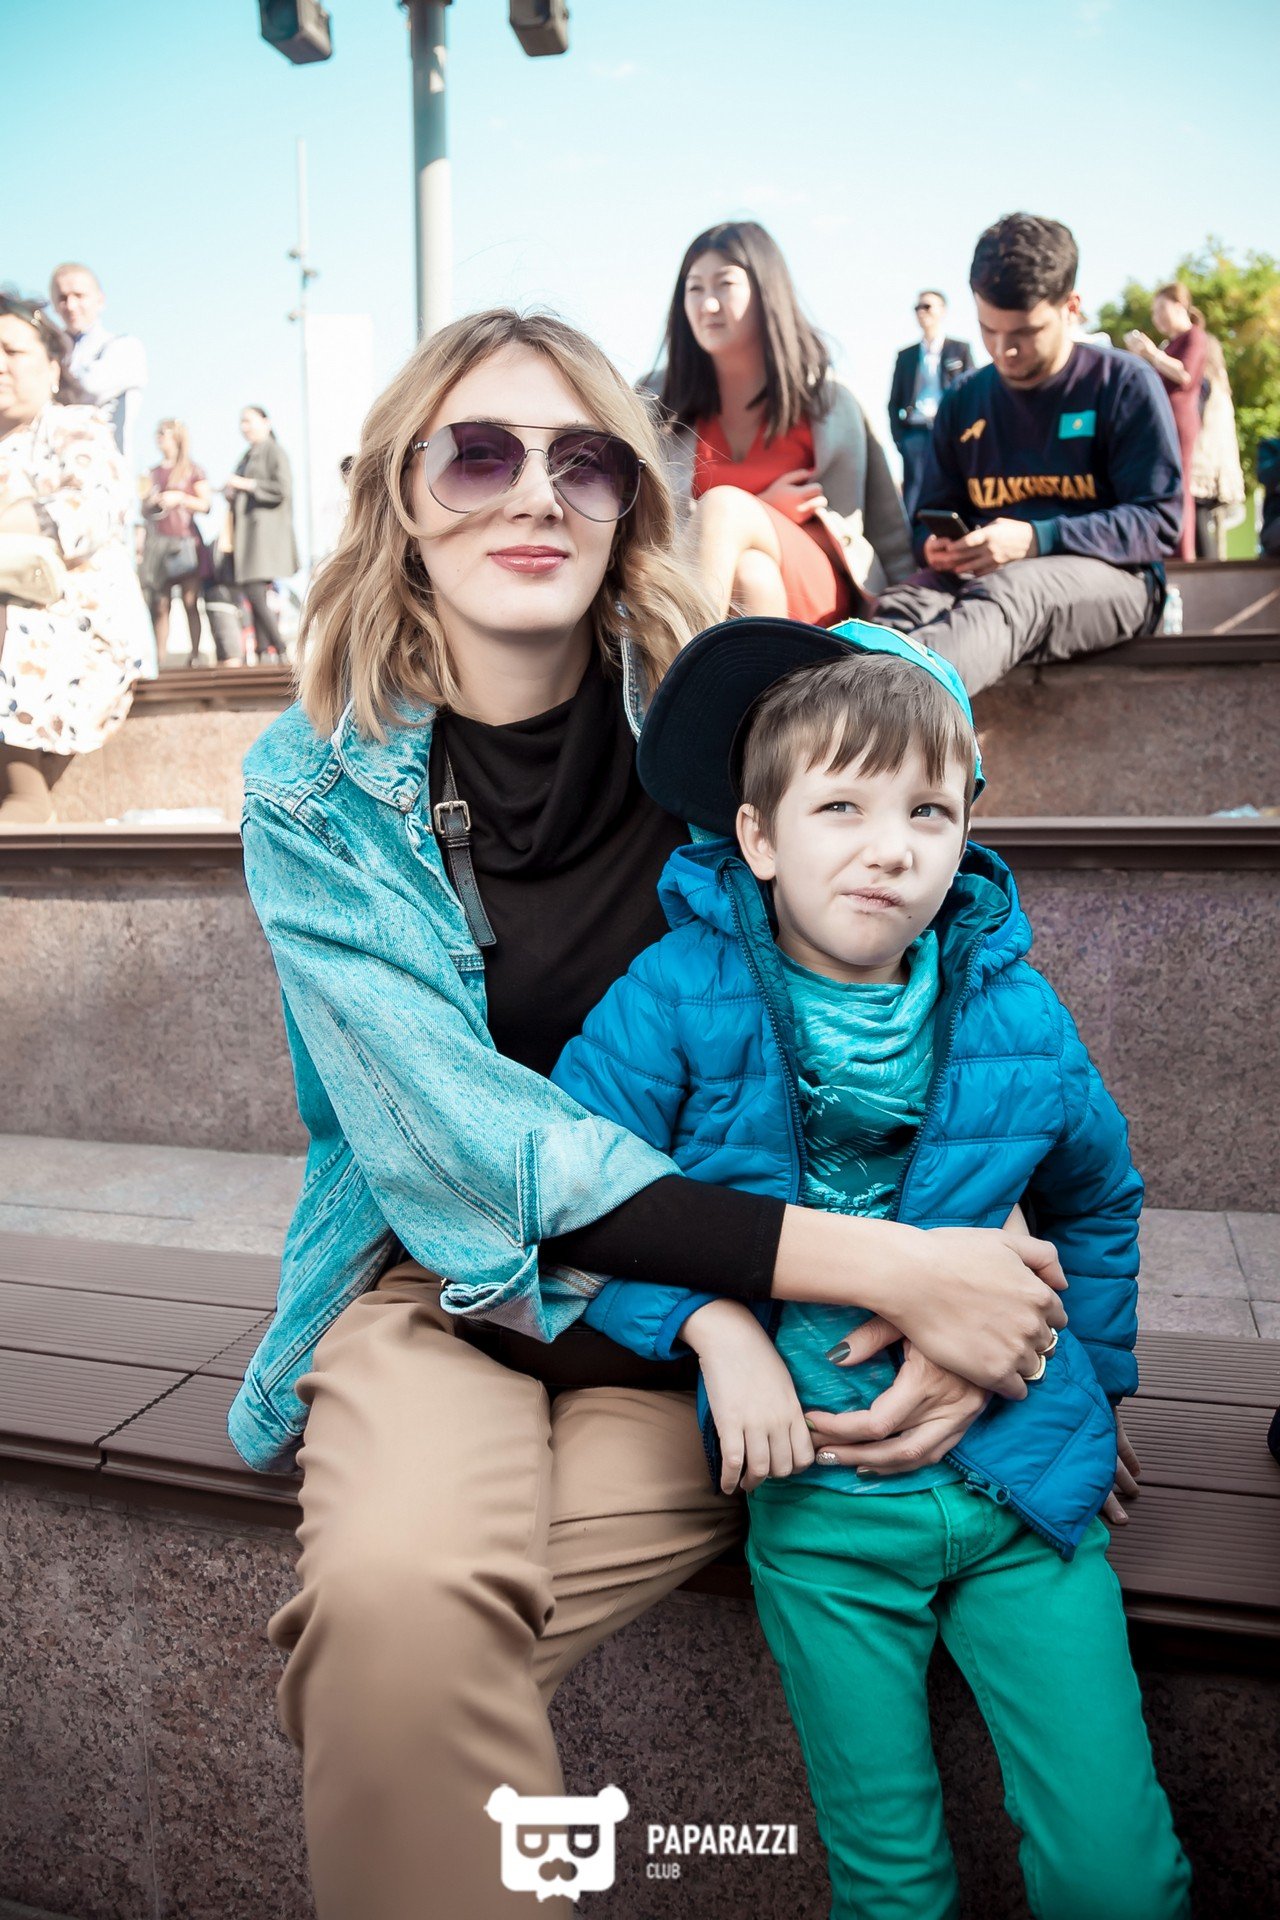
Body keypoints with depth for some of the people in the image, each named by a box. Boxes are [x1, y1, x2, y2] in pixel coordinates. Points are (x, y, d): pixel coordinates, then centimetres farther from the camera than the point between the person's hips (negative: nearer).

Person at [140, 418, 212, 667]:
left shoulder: (193, 471, 7)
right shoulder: (153, 473, 18)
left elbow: (206, 505, 2)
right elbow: (144, 511, 21)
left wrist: (179, 498, -9)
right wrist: (151, 503, 0)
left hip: (185, 542, -3)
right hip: (158, 542, 3)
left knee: (190, 602, -5)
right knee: (160, 604, -3)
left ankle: (195, 656, -4)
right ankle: (159, 658, -4)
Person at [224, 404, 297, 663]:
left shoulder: (274, 451, -3)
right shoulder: (248, 455, 23)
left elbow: (282, 490, -15)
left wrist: (246, 484, -14)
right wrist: (231, 493, 7)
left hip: (264, 530, -9)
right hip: (245, 529, 9)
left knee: (255, 592, -17)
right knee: (253, 594, 2)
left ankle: (280, 651, -15)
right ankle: (263, 652, 1)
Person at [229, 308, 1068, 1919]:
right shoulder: (319, 788, -7)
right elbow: (462, 1131, -17)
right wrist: (873, 1262, -25)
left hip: (712, 1290, 1)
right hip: (442, 1276, 0)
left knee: (419, 1608, -25)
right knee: (396, 1586, -29)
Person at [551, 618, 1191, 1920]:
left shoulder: (1017, 1018, -4)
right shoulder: (681, 994, -13)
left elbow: (1101, 1205, 14)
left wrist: (1086, 1376, 12)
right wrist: (717, 1325, -18)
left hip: (1018, 1476, 2)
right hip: (818, 1509, -1)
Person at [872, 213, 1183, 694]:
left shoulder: (1125, 385, 4)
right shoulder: (962, 402, 18)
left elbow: (1158, 522, -4)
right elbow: (933, 517, 24)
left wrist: (1037, 540, -18)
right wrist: (937, 546, -4)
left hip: (1108, 574, -4)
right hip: (981, 577, 5)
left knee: (1007, 592, -41)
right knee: (899, 605, -32)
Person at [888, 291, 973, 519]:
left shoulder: (960, 349, 11)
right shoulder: (906, 355, 16)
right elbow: (894, 401, 13)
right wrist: (898, 437, 0)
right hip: (914, 433, 2)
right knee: (913, 499, -3)